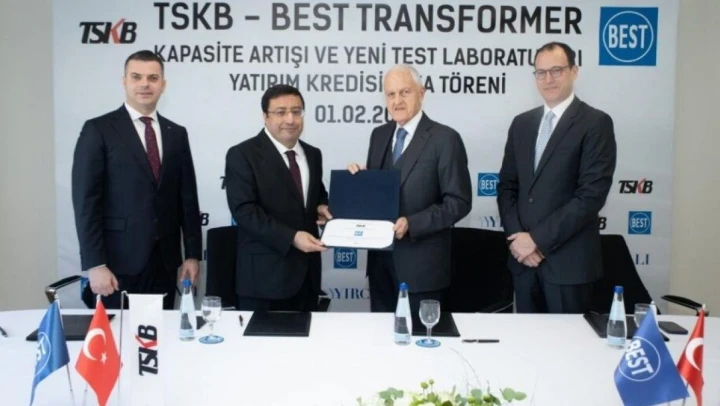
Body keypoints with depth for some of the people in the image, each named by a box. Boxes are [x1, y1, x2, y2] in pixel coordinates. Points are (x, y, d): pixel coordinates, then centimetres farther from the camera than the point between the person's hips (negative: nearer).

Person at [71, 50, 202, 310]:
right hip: (118, 262, -4)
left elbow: (187, 198, 11)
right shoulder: (98, 130, -3)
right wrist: (95, 264, -14)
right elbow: (86, 201, -8)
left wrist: (192, 254, 6)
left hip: (165, 262, 4)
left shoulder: (177, 134, 11)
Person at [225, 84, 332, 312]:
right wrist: (291, 237, -25)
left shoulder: (313, 155, 12)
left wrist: (322, 207, 0)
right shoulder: (242, 155, -8)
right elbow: (244, 211, -17)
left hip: (306, 273, 6)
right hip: (265, 276, -6)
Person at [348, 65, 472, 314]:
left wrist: (412, 224, -23)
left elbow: (459, 202, -13)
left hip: (421, 263, -5)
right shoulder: (379, 135, 10)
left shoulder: (445, 138, -10)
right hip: (381, 258, 6)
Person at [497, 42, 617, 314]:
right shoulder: (521, 124, 11)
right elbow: (506, 187, 10)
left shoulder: (596, 123, -7)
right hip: (524, 258, 5)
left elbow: (591, 195, -15)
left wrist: (537, 239, -15)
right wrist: (517, 236, -6)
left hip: (568, 261, -5)